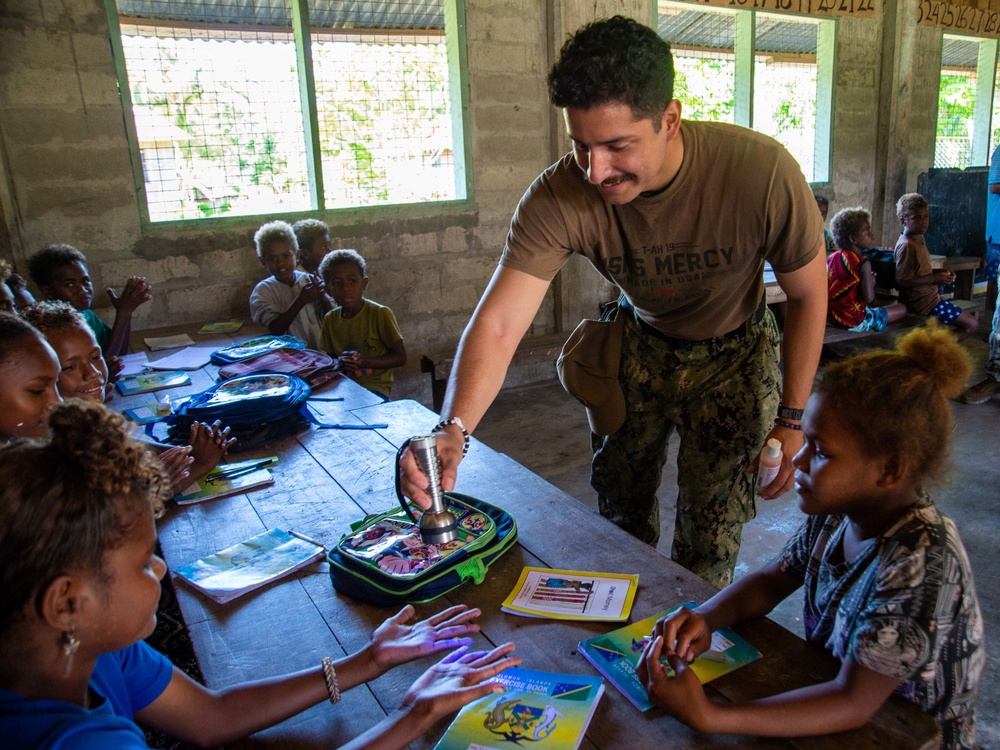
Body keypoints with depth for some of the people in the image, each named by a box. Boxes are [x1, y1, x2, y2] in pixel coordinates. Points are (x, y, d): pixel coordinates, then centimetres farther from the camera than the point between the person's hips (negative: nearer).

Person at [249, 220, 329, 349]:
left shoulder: (310, 280, 5)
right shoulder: (263, 291, -1)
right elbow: (276, 330, -13)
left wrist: (322, 297, -17)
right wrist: (301, 300, -22)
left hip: (321, 350, 2)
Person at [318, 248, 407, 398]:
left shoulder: (380, 314, -10)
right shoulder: (330, 319, 7)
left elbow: (400, 357, -6)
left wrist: (364, 361, -18)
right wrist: (340, 362, -10)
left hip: (374, 386, -5)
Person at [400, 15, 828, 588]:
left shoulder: (761, 172, -33)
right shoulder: (561, 198, -31)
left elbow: (809, 295, -17)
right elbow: (499, 324, -35)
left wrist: (791, 418, -15)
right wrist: (453, 430, -51)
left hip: (735, 355, -1)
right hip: (641, 344, 2)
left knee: (711, 535, 2)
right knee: (622, 505, 15)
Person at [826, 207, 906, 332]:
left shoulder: (832, 257, 3)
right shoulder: (863, 263, -18)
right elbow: (869, 298, -19)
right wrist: (871, 283, 1)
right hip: (854, 321, -8)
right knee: (901, 309, 8)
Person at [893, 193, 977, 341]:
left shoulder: (919, 240, 11)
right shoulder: (906, 246, -20)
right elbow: (903, 281, -25)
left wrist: (939, 272, 6)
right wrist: (935, 278, -21)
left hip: (929, 297, 10)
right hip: (921, 302, -10)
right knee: (970, 324, -8)